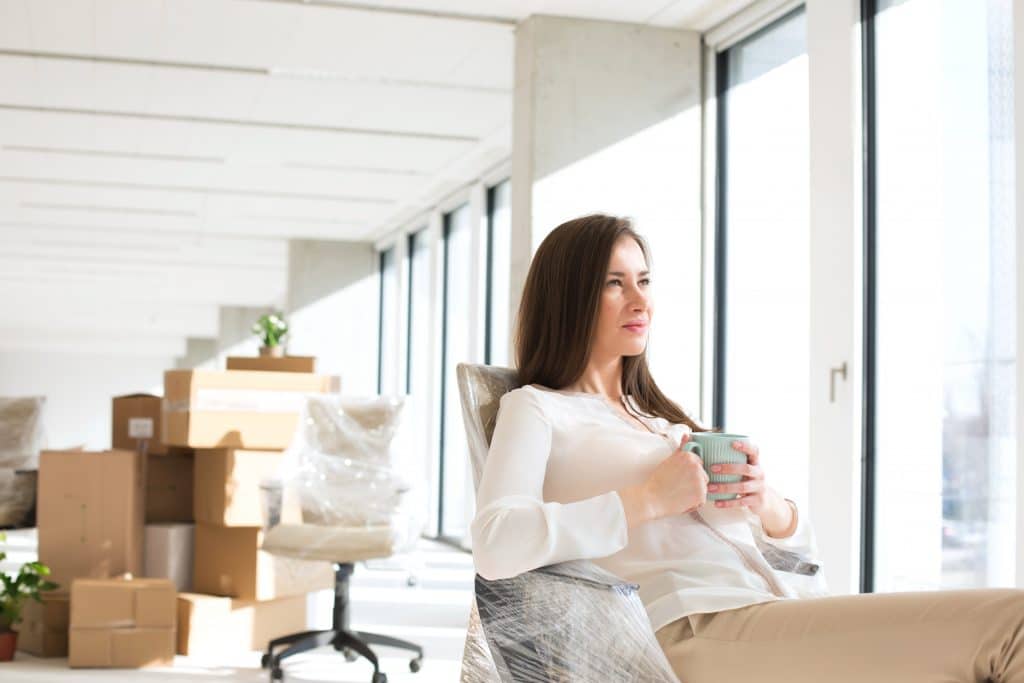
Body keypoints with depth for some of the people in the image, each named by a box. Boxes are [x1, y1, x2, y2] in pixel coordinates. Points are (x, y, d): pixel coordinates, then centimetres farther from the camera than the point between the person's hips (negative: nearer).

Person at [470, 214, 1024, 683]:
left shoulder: (662, 415, 29)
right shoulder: (535, 409, 9)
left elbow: (804, 545, 25)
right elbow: (494, 548, -13)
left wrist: (766, 503, 1)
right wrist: (650, 501, -13)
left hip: (777, 614, 7)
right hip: (695, 632, -7)